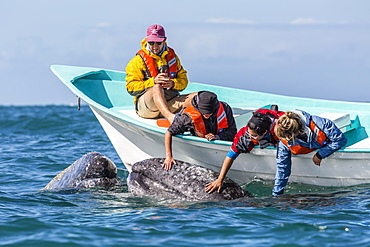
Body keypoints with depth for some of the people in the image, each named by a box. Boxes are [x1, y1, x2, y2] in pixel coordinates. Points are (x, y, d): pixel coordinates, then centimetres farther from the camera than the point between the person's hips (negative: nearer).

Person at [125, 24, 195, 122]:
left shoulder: (172, 56, 18)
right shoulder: (138, 61, 5)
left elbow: (183, 80, 17)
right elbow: (131, 87, -4)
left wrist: (173, 83, -7)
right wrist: (153, 82, -16)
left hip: (168, 102, 5)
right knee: (157, 88, -40)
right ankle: (170, 117, -67)